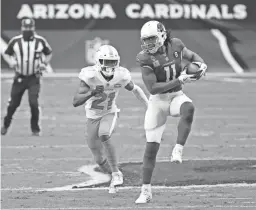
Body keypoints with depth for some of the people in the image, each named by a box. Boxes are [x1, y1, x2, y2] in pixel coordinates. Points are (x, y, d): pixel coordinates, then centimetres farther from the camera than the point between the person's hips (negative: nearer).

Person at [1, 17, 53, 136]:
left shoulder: (40, 41, -5)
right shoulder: (15, 41, -5)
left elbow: (49, 53, 12)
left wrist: (44, 64, -3)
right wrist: (11, 62, -8)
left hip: (34, 78, -1)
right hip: (19, 77, 1)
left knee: (33, 102, -14)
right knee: (13, 103, 5)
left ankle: (35, 129, 2)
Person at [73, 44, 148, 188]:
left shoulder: (121, 76, -18)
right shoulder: (90, 76, -27)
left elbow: (135, 89, 5)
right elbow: (76, 102, -31)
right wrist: (92, 93, -48)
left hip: (110, 113, 0)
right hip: (93, 116, 0)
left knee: (104, 136, -33)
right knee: (100, 159, 4)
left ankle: (116, 173, -22)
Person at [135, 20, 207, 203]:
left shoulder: (175, 45, -6)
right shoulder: (145, 58, -15)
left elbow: (191, 55, 16)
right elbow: (153, 88, -20)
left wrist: (202, 64, -6)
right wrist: (179, 81, -25)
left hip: (177, 96, 2)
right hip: (158, 100, -2)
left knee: (188, 108, -37)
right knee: (151, 147, -2)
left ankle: (178, 151, -32)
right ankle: (146, 191, 10)